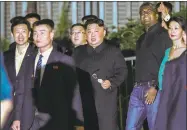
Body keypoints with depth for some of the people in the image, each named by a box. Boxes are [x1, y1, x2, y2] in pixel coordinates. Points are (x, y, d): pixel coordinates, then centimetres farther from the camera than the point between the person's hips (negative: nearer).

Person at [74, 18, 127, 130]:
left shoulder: (113, 51, 7)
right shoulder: (78, 52, 16)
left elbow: (122, 71, 2)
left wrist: (111, 82, -14)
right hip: (84, 102, 3)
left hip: (106, 103, -3)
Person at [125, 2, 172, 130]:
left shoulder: (164, 35, -3)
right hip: (137, 89, 7)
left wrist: (155, 88, -17)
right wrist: (137, 86, 12)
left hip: (154, 89, -7)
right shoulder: (141, 39, 22)